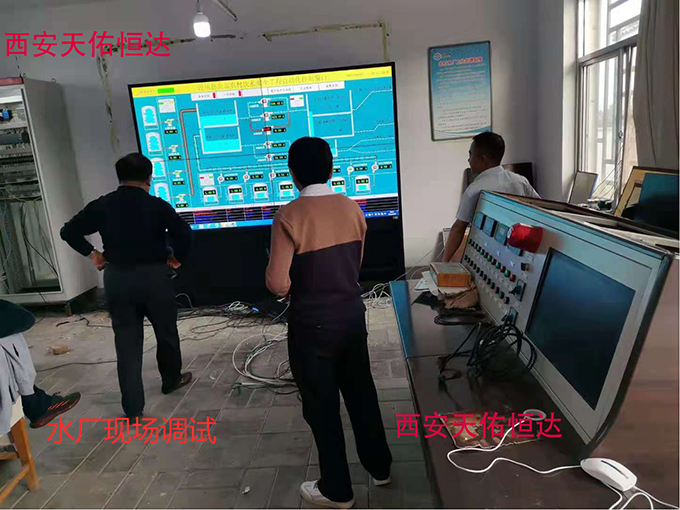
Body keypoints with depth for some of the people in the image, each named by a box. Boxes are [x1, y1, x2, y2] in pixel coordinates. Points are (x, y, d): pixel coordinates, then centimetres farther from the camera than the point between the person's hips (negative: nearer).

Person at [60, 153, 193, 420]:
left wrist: (91, 253, 14)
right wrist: (178, 256, -3)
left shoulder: (101, 205, 2)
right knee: (166, 332, 19)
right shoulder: (157, 205, -9)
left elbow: (68, 231, 3)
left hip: (116, 278, 3)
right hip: (153, 276, -3)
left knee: (127, 342, 7)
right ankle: (172, 380, 39)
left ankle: (133, 408, 10)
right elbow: (184, 233, -20)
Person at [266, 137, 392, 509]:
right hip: (352, 314, 6)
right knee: (361, 391, 21)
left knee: (321, 405, 11)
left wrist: (295, 285, 4)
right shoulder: (352, 209, -1)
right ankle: (380, 467, 40)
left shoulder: (288, 217, -19)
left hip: (312, 324, -5)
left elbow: (278, 284, -18)